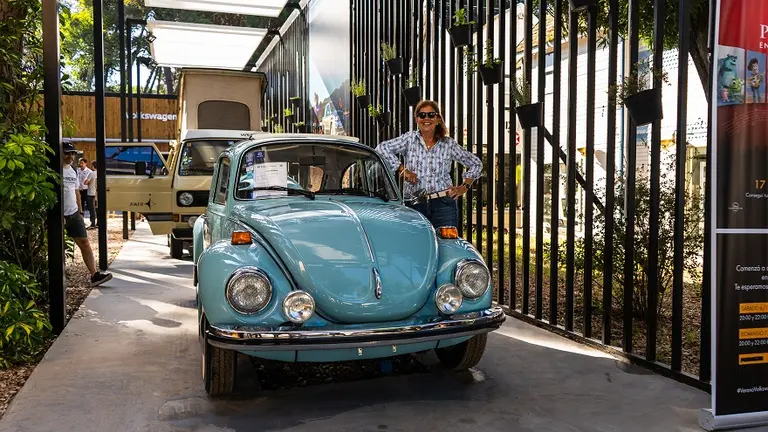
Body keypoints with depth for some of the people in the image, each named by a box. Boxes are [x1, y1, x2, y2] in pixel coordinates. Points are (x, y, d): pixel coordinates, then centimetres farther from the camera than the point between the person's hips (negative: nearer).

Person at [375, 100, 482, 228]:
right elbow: (381, 148, -6)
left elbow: (476, 164, 19)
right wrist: (401, 169, -11)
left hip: (444, 204, 0)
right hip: (414, 205, 0)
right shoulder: (409, 139, 6)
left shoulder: (449, 144, 9)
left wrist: (464, 186, 9)